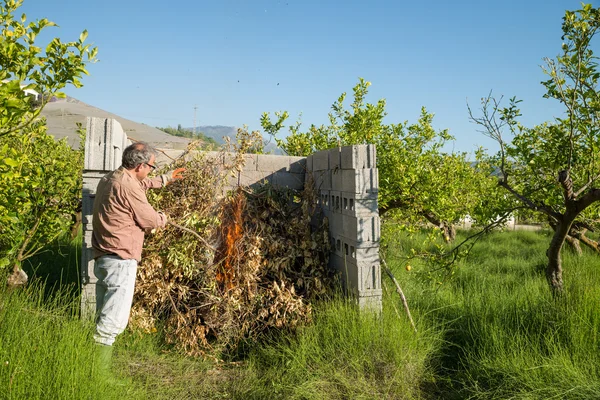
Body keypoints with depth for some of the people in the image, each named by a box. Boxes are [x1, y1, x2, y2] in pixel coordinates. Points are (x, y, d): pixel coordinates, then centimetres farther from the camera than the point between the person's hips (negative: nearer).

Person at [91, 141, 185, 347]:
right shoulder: (129, 186, -18)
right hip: (120, 260, -10)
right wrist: (164, 217, 11)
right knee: (114, 320, -5)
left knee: (104, 315, 18)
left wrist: (167, 178, 38)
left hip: (102, 257, 10)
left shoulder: (108, 179, 13)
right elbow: (150, 220, -10)